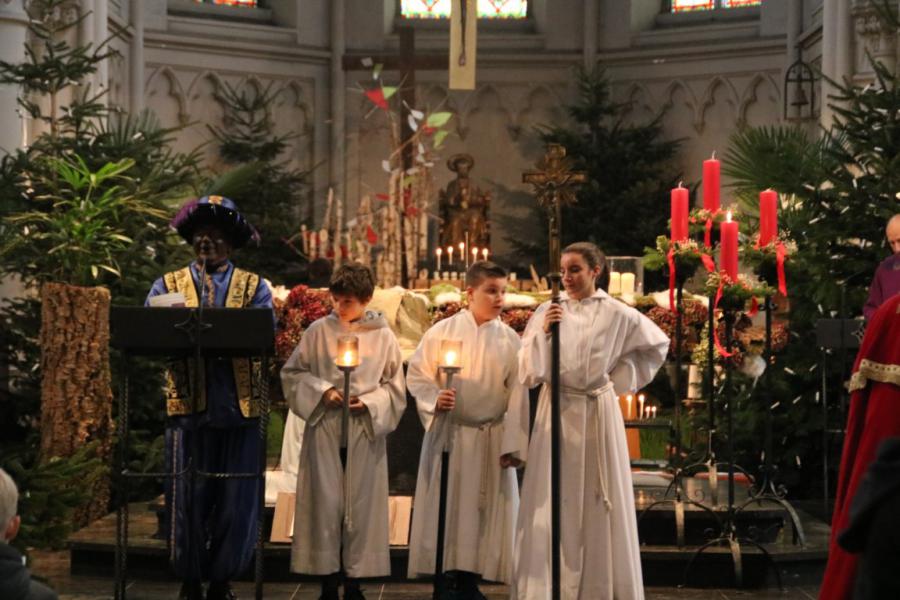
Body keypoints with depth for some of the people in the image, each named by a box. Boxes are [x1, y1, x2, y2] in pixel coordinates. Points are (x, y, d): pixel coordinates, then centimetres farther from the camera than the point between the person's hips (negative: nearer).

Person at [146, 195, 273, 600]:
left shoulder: (253, 286, 10)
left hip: (239, 406, 0)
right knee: (186, 496, 1)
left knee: (237, 500, 2)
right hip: (187, 404, 0)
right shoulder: (169, 285, 13)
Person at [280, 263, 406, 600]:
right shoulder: (318, 331, 1)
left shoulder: (383, 336, 2)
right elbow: (292, 373, 6)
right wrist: (321, 390, -9)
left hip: (365, 431, 0)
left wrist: (369, 401, -10)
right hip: (324, 430, 0)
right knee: (325, 503, -1)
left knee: (361, 505, 2)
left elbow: (394, 386, 6)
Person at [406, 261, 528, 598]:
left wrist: (513, 443, -4)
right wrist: (433, 399, -17)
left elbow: (518, 394, 1)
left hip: (491, 437, 1)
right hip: (448, 434, -1)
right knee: (446, 506, 2)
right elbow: (417, 374, 2)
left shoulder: (509, 340, 2)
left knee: (484, 510, 4)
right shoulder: (442, 331, -1)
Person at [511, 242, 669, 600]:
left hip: (598, 414, -1)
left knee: (600, 500, 4)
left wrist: (622, 379, 7)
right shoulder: (548, 311, 1)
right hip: (557, 413, 1)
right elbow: (529, 372, -2)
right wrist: (542, 333, -16)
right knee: (553, 501, 0)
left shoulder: (616, 314, -2)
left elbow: (657, 344, 13)